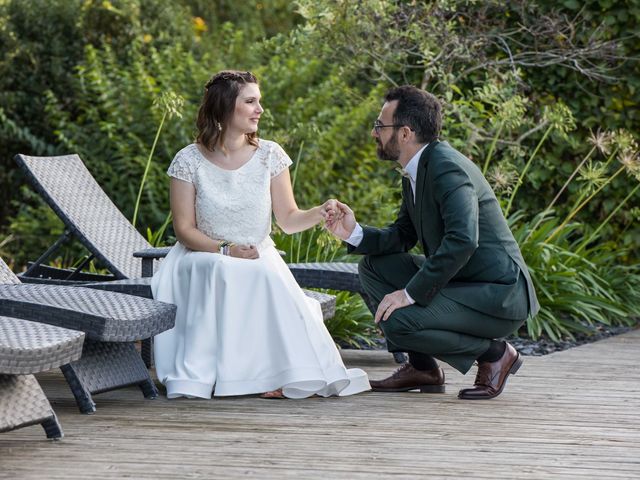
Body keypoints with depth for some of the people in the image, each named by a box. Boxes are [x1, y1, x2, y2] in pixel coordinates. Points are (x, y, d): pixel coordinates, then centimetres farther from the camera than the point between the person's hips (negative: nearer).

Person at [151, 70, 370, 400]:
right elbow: (184, 228, -5)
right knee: (221, 275, -36)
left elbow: (288, 220, 0)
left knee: (269, 278, -33)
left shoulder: (269, 155, 1)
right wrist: (226, 251, -20)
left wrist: (320, 213, -21)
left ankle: (278, 373, -29)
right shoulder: (190, 161, -5)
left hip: (260, 261, 2)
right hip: (204, 259, -2)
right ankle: (201, 375, -32)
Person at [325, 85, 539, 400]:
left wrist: (412, 292, -29)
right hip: (460, 283, 10)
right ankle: (422, 368, 11)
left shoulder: (447, 167, -21)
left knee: (398, 322, -25)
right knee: (373, 266, 9)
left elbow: (462, 240, -33)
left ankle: (494, 354, -4)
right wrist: (355, 234, -1)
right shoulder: (416, 172, 9)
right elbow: (402, 237, 18)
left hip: (498, 296, -10)